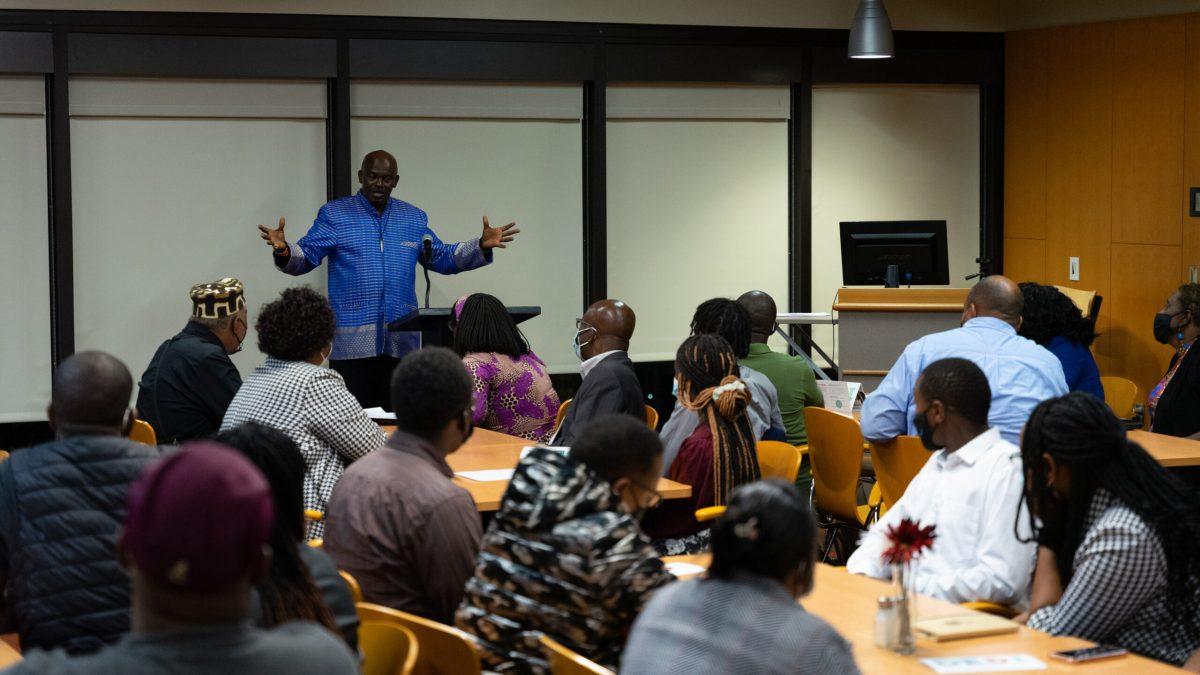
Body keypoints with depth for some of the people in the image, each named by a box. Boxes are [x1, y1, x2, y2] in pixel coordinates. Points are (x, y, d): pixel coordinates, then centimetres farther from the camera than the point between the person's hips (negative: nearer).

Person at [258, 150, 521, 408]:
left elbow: (441, 259, 19)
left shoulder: (414, 218, 15)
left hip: (401, 340, 3)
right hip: (352, 341, -3)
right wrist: (283, 250, -22)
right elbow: (305, 257, 0)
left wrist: (481, 247, 5)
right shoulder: (334, 214, 5)